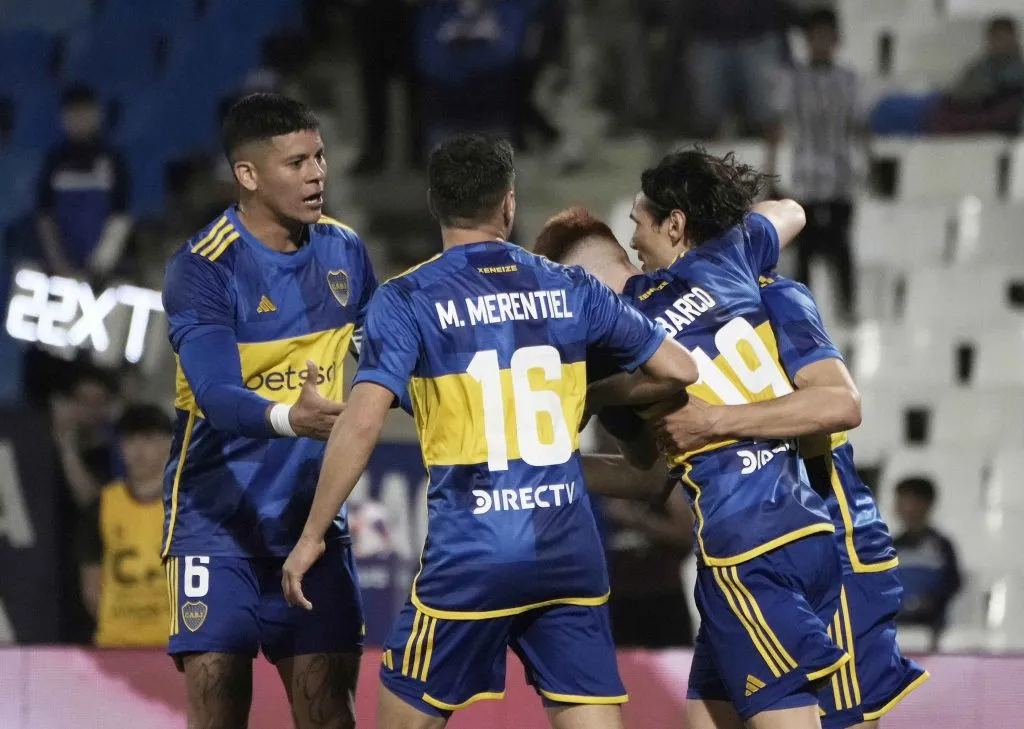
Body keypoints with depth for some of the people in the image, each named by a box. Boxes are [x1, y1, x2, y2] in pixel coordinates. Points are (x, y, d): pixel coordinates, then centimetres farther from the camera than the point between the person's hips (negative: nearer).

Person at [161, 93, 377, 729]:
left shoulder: (344, 251, 4)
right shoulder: (203, 269, -14)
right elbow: (218, 396, -28)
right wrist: (290, 419, -46)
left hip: (313, 516, 5)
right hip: (219, 515, -5)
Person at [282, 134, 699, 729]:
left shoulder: (408, 300, -2)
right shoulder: (569, 289, 8)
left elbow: (363, 422, -12)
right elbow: (679, 369, 13)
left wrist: (312, 536, -5)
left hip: (470, 556, -3)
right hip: (571, 551, 3)